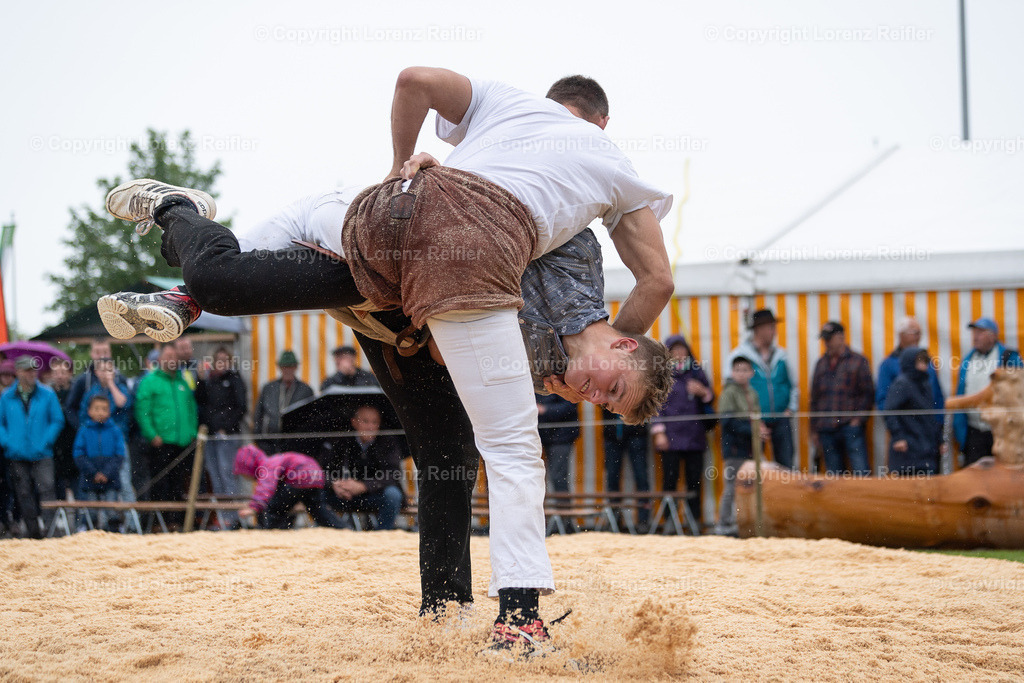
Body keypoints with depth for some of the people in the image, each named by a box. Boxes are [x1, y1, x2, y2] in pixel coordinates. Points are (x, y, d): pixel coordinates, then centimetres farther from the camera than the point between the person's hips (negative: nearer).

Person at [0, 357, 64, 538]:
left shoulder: (47, 395, 2)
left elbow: (57, 421, 5)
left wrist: (45, 442, -6)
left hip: (42, 455, -2)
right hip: (17, 456, 2)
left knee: (46, 489, -17)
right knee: (24, 494, 5)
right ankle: (33, 532, 13)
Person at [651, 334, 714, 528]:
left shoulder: (697, 372, 12)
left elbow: (710, 399, 18)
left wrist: (703, 392, -6)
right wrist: (659, 432, -7)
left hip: (695, 437, 3)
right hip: (671, 438, -3)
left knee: (694, 480, 3)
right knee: (670, 479, -3)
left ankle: (695, 519, 8)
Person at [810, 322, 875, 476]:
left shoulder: (858, 361, 3)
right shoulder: (821, 364, 17)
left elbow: (868, 394, 1)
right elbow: (814, 398, 20)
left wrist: (858, 419, -8)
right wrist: (815, 429, 15)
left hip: (851, 427, -4)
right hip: (826, 430, 4)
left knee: (861, 473, -11)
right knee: (833, 475, 4)